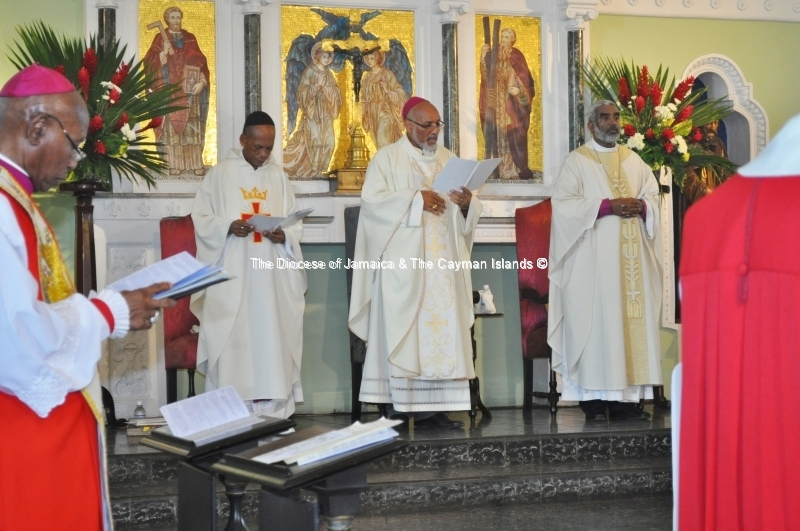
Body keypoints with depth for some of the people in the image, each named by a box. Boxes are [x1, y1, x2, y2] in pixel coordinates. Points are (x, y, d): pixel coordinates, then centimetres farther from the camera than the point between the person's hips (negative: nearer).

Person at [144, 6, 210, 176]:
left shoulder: (190, 38, 13)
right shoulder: (160, 38, 7)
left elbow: (201, 62, 8)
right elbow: (150, 62, -2)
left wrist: (201, 82, -6)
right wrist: (163, 53, -20)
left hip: (189, 90, 2)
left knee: (192, 126, -2)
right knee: (171, 124, -6)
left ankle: (196, 164, -1)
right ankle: (174, 164, -6)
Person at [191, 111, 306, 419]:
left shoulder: (279, 176, 10)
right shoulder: (219, 175, 1)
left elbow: (295, 222, 10)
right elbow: (201, 218, 0)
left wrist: (283, 235, -11)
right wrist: (228, 226, -18)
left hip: (271, 275, 3)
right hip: (232, 276, -3)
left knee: (273, 338, 1)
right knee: (232, 340, -6)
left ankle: (272, 409, 7)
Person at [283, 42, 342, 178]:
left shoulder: (328, 73, 14)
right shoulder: (310, 71, -3)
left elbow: (336, 92, 12)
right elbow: (303, 90, -9)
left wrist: (327, 88, -6)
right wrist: (317, 86, -18)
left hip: (325, 111, 6)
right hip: (313, 110, -6)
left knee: (328, 140, -1)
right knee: (314, 139, -13)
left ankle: (319, 168, 7)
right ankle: (311, 169, -9)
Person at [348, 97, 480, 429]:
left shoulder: (447, 159, 16)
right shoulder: (387, 158, 2)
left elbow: (469, 211, 14)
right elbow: (372, 200, -11)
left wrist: (466, 203, -9)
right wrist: (415, 199, -18)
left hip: (442, 262, 5)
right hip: (402, 263, -5)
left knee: (442, 331, 0)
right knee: (401, 332, -6)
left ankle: (433, 406, 2)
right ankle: (398, 407, -3)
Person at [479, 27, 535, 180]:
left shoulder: (516, 57, -3)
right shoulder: (495, 55, 8)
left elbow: (525, 79, -5)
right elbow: (486, 76, 1)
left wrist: (519, 90, -21)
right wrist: (484, 57, -10)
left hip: (513, 104, -4)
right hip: (498, 103, 4)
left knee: (515, 135, -6)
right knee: (500, 135, 4)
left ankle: (518, 169, -2)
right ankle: (502, 169, 8)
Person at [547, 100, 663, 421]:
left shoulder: (633, 160, 18)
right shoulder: (577, 161, 2)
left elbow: (652, 195, 14)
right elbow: (564, 203, -9)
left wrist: (641, 207, -9)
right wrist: (607, 206, -16)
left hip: (631, 256, 5)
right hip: (593, 259, -5)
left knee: (632, 319, 0)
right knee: (596, 320, -7)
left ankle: (625, 397, 3)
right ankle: (594, 398, -4)